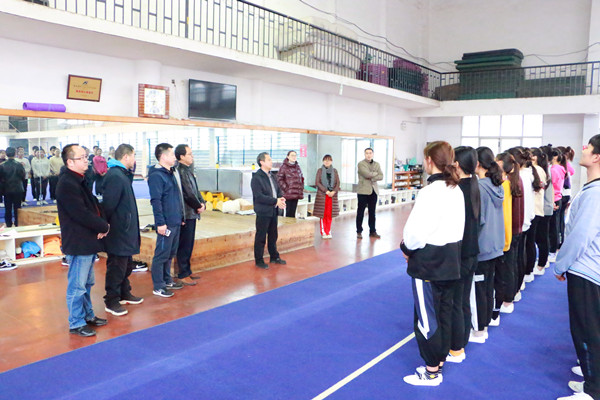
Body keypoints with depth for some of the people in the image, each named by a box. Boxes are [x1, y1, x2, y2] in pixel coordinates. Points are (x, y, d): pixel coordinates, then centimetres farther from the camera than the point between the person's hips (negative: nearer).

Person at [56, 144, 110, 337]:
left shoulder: (79, 181, 14)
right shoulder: (67, 184, -18)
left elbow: (94, 206, 14)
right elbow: (81, 214, -23)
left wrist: (102, 224, -4)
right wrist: (104, 227, -12)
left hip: (89, 242, 10)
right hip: (78, 244, -10)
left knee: (87, 283, 21)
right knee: (77, 286, 1)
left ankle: (87, 315, 35)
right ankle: (76, 324, 13)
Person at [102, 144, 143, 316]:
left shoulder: (122, 175, 14)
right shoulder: (115, 176, -20)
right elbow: (109, 205, -22)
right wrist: (107, 225, -16)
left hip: (125, 232, 11)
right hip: (118, 233, -11)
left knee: (126, 265, 21)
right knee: (116, 267, 0)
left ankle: (124, 294, 36)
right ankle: (111, 302, 12)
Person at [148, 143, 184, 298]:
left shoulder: (170, 173, 15)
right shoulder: (156, 175, -14)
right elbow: (156, 201, -19)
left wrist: (181, 216, 20)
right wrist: (160, 223, -21)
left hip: (176, 222, 9)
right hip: (166, 223, -9)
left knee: (170, 253, 18)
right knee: (162, 255, -1)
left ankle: (167, 280, 30)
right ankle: (158, 287, 8)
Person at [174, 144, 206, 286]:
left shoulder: (188, 170, 15)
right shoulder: (180, 171, -16)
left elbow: (195, 190, 17)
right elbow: (187, 193, -18)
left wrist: (202, 203, 2)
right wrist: (198, 206, -7)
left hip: (192, 213, 10)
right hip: (185, 214, -10)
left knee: (189, 244, 16)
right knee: (184, 245, -2)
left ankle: (187, 271, 26)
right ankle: (183, 275, 7)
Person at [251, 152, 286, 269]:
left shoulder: (272, 176, 13)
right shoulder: (256, 178, -14)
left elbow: (278, 190, 17)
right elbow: (259, 196, -21)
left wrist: (281, 198, -6)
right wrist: (275, 201, -22)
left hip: (274, 211, 8)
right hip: (263, 212, -8)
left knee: (273, 235, 18)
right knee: (261, 237, 2)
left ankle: (274, 257, 31)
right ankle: (259, 260, 13)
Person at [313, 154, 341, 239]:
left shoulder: (334, 171, 10)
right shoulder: (320, 170, 3)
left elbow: (338, 183, 6)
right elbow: (317, 182, -4)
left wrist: (334, 191, -11)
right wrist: (326, 191, -13)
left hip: (332, 195, 2)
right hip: (322, 195, -2)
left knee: (329, 214, 3)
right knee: (323, 214, -1)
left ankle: (328, 232, 12)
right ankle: (323, 232, 7)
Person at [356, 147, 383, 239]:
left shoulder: (376, 164, 13)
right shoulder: (361, 164, -3)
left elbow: (381, 176, 2)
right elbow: (367, 174, -18)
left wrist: (372, 178, -12)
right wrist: (376, 173, -3)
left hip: (373, 190, 5)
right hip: (363, 191, -4)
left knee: (372, 212, 9)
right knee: (360, 212, 0)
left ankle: (372, 231, 17)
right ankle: (359, 231, 9)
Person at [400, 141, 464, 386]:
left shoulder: (431, 191, -21)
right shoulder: (456, 189, 6)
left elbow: (418, 230, -24)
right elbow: (458, 225, 11)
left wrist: (407, 247, -3)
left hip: (429, 261, -9)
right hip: (451, 258, 9)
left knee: (426, 318, 4)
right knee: (444, 313, 17)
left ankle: (431, 373, 17)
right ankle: (438, 364, 30)